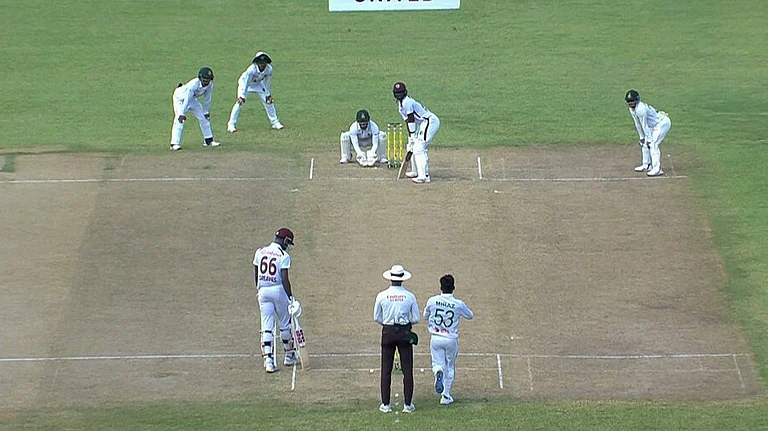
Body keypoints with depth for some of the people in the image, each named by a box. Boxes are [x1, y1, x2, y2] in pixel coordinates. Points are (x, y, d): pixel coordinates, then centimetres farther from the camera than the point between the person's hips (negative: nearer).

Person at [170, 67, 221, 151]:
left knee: (203, 117, 10)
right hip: (180, 97, -8)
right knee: (179, 120, -22)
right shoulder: (194, 84, -38)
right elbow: (186, 99, -39)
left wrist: (205, 111, 6)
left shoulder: (210, 85, -17)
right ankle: (175, 144, -27)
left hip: (192, 98, 8)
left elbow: (207, 99, -1)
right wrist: (182, 114, -43)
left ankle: (208, 140, 25)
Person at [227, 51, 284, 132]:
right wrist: (241, 96, -45)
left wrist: (268, 95, -2)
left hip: (258, 83, 5)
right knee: (240, 102, -19)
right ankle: (231, 125, -14)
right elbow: (245, 83, -39)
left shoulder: (269, 69, -25)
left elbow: (267, 83, -8)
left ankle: (275, 122, 17)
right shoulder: (251, 69, -39)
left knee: (268, 101, 2)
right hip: (245, 82, -5)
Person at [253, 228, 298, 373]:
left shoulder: (260, 252, 4)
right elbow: (284, 279, -15)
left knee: (266, 327, 3)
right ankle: (289, 356, 26)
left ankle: (268, 360, -7)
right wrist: (290, 297, -9)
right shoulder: (284, 256, -10)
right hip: (278, 290, -4)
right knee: (285, 324, 14)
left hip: (263, 290, 4)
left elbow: (255, 274, 12)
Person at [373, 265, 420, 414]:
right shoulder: (409, 296, -4)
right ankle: (408, 404, 3)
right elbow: (416, 319, 0)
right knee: (407, 369, 5)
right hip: (405, 333, 0)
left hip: (388, 333, 0)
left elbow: (377, 318, 4)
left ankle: (385, 404, 6)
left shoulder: (382, 296, -4)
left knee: (386, 369, 6)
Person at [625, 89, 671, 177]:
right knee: (644, 143, 14)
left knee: (653, 144, -18)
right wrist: (642, 137, 10)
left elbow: (644, 125, -23)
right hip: (655, 125, 10)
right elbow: (638, 124, 9)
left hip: (663, 122, -10)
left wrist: (649, 139, -17)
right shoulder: (632, 109, 1)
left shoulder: (640, 109, -29)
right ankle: (646, 165, 27)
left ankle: (657, 169, -21)